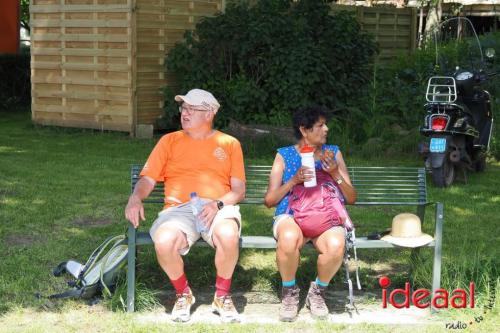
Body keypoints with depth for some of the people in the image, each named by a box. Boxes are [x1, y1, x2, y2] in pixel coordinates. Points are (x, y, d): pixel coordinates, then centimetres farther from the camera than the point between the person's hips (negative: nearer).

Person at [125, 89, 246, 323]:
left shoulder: (229, 144, 17)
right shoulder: (169, 141, 19)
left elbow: (239, 189, 9)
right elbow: (148, 179, 11)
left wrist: (219, 204, -12)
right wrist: (135, 198, -11)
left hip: (218, 208, -1)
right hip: (179, 209, 1)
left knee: (229, 235, -37)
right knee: (164, 242, -34)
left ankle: (222, 296, -9)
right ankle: (183, 294, -3)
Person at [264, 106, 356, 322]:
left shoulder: (333, 153, 13)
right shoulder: (284, 156, 9)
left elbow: (351, 199, 11)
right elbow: (269, 200, 5)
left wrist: (335, 174, -7)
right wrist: (294, 180, -10)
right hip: (291, 216, -1)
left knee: (336, 245, -35)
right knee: (289, 238, -39)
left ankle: (317, 292, -3)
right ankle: (289, 292, -10)